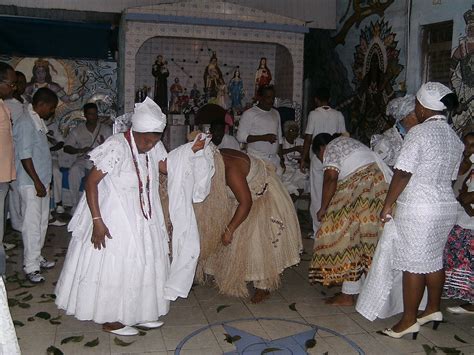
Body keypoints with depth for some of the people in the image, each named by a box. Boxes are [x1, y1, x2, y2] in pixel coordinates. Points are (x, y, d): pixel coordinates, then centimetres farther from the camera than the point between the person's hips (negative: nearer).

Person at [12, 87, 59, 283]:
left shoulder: (38, 122, 12)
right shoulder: (25, 124, -17)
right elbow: (25, 156, -20)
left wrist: (43, 182, 19)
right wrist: (37, 182, -19)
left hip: (42, 181, 9)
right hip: (31, 184, -9)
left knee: (42, 222, 15)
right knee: (32, 224, -3)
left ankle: (36, 257, 27)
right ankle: (31, 267, 5)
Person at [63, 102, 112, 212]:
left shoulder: (106, 129, 12)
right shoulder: (77, 131, 13)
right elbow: (66, 148, 8)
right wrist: (80, 150, -10)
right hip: (83, 160, 1)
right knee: (74, 170, -33)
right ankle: (75, 207, -24)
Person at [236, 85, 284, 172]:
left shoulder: (276, 113, 17)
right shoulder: (249, 114, -2)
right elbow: (240, 137, -9)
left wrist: (281, 159, 17)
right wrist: (263, 137, -16)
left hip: (275, 160, 5)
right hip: (257, 159, -5)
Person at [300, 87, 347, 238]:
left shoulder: (314, 114, -6)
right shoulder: (338, 115, 3)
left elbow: (308, 138, -7)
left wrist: (303, 159, 0)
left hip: (318, 159, -3)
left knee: (317, 195, 3)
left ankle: (318, 230, 5)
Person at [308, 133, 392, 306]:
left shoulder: (331, 148, 1)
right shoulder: (347, 142, 29)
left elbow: (331, 177, -15)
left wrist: (323, 208, -9)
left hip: (364, 189, -10)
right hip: (381, 186, 10)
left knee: (350, 235, -5)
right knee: (367, 235, 14)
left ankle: (348, 294, -2)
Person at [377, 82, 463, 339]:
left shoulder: (419, 132, -14)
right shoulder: (455, 138, 10)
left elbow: (402, 173, -17)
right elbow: (450, 177, 15)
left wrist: (388, 205, -10)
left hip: (417, 208, -8)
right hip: (447, 206, 8)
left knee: (413, 264, 0)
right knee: (434, 259, 19)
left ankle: (409, 320, 10)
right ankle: (433, 308, 32)